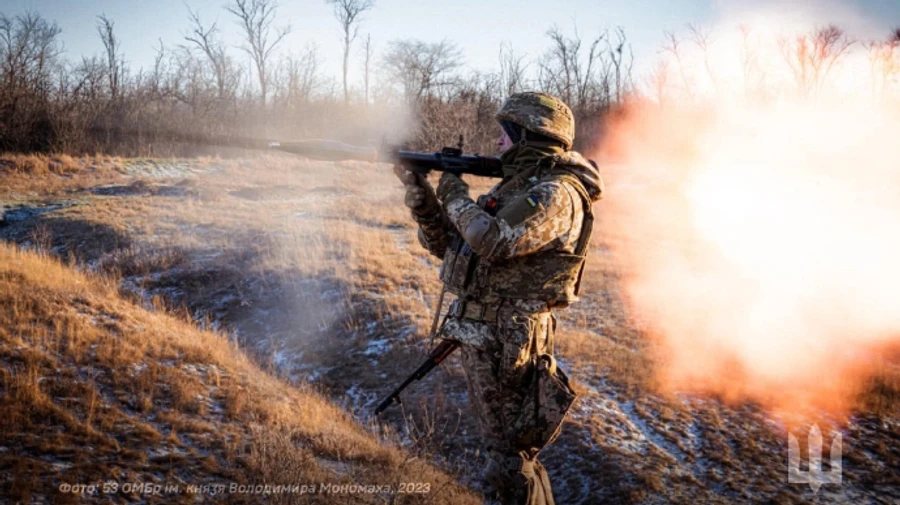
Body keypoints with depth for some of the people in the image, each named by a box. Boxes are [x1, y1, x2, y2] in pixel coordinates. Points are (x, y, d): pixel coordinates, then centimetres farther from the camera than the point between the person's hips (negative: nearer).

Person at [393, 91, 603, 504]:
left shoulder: (557, 195, -15)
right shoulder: (513, 186, 15)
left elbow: (491, 240, -29)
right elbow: (447, 244, 15)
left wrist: (455, 195, -12)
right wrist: (418, 190, 4)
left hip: (504, 343, -10)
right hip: (479, 335, 10)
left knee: (510, 461, -1)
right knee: (507, 450, 20)